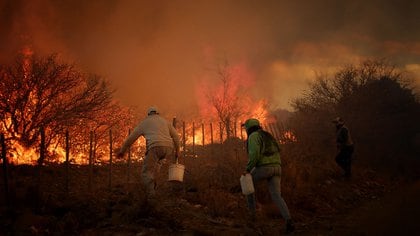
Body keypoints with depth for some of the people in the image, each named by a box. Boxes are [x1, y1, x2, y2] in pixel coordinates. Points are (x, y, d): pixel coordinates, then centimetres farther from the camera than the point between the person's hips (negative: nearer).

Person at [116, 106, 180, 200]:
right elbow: (176, 136, 21)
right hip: (168, 147, 4)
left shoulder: (144, 123, 22)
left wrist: (122, 150, 36)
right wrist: (177, 151, 30)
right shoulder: (165, 121, 28)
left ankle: (151, 195, -18)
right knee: (157, 160, 35)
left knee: (146, 172, 1)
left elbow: (131, 137, 26)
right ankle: (152, 181, 25)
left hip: (155, 147, -4)